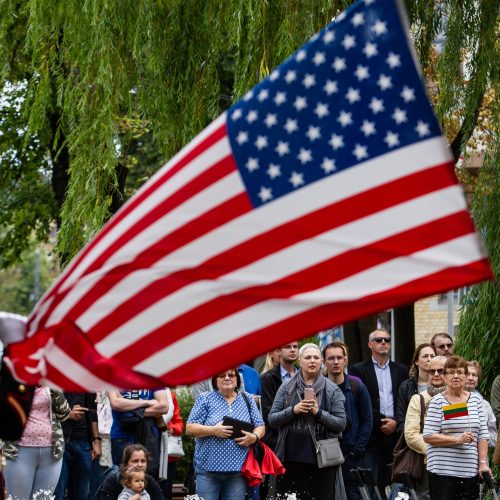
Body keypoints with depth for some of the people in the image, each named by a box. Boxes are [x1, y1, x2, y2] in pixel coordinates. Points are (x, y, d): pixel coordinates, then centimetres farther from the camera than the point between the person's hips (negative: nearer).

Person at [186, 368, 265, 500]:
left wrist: (254, 437, -9)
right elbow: (190, 428, -1)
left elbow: (260, 426, 14)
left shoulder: (248, 399, 14)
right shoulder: (205, 399, 5)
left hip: (238, 469, 2)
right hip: (208, 468, -2)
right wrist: (213, 430, -17)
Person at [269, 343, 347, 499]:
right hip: (291, 456, 1)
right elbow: (272, 419, 5)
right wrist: (293, 410, -10)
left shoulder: (332, 390, 5)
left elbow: (341, 424, 0)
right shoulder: (286, 388, 9)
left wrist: (319, 413, -14)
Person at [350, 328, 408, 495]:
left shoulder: (401, 370, 16)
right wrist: (381, 422, -10)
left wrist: (396, 423, -5)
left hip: (394, 433, 3)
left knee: (392, 482, 1)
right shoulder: (359, 370, 6)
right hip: (372, 436, -3)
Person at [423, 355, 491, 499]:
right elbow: (428, 437, -7)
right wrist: (457, 440, -15)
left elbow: (482, 435, 11)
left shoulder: (476, 399, 12)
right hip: (443, 470, -4)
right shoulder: (437, 402, -1)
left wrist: (483, 463, 1)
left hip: (470, 471, 4)